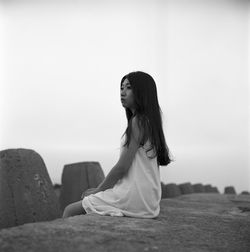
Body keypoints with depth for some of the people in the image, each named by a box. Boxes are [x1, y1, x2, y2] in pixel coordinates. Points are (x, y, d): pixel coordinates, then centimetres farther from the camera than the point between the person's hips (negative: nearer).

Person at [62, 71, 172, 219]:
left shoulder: (137, 121, -13)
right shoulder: (150, 121, 16)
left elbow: (122, 167, -16)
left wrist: (99, 189, -2)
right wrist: (101, 189, 14)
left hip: (134, 198, -9)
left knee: (70, 211, -1)